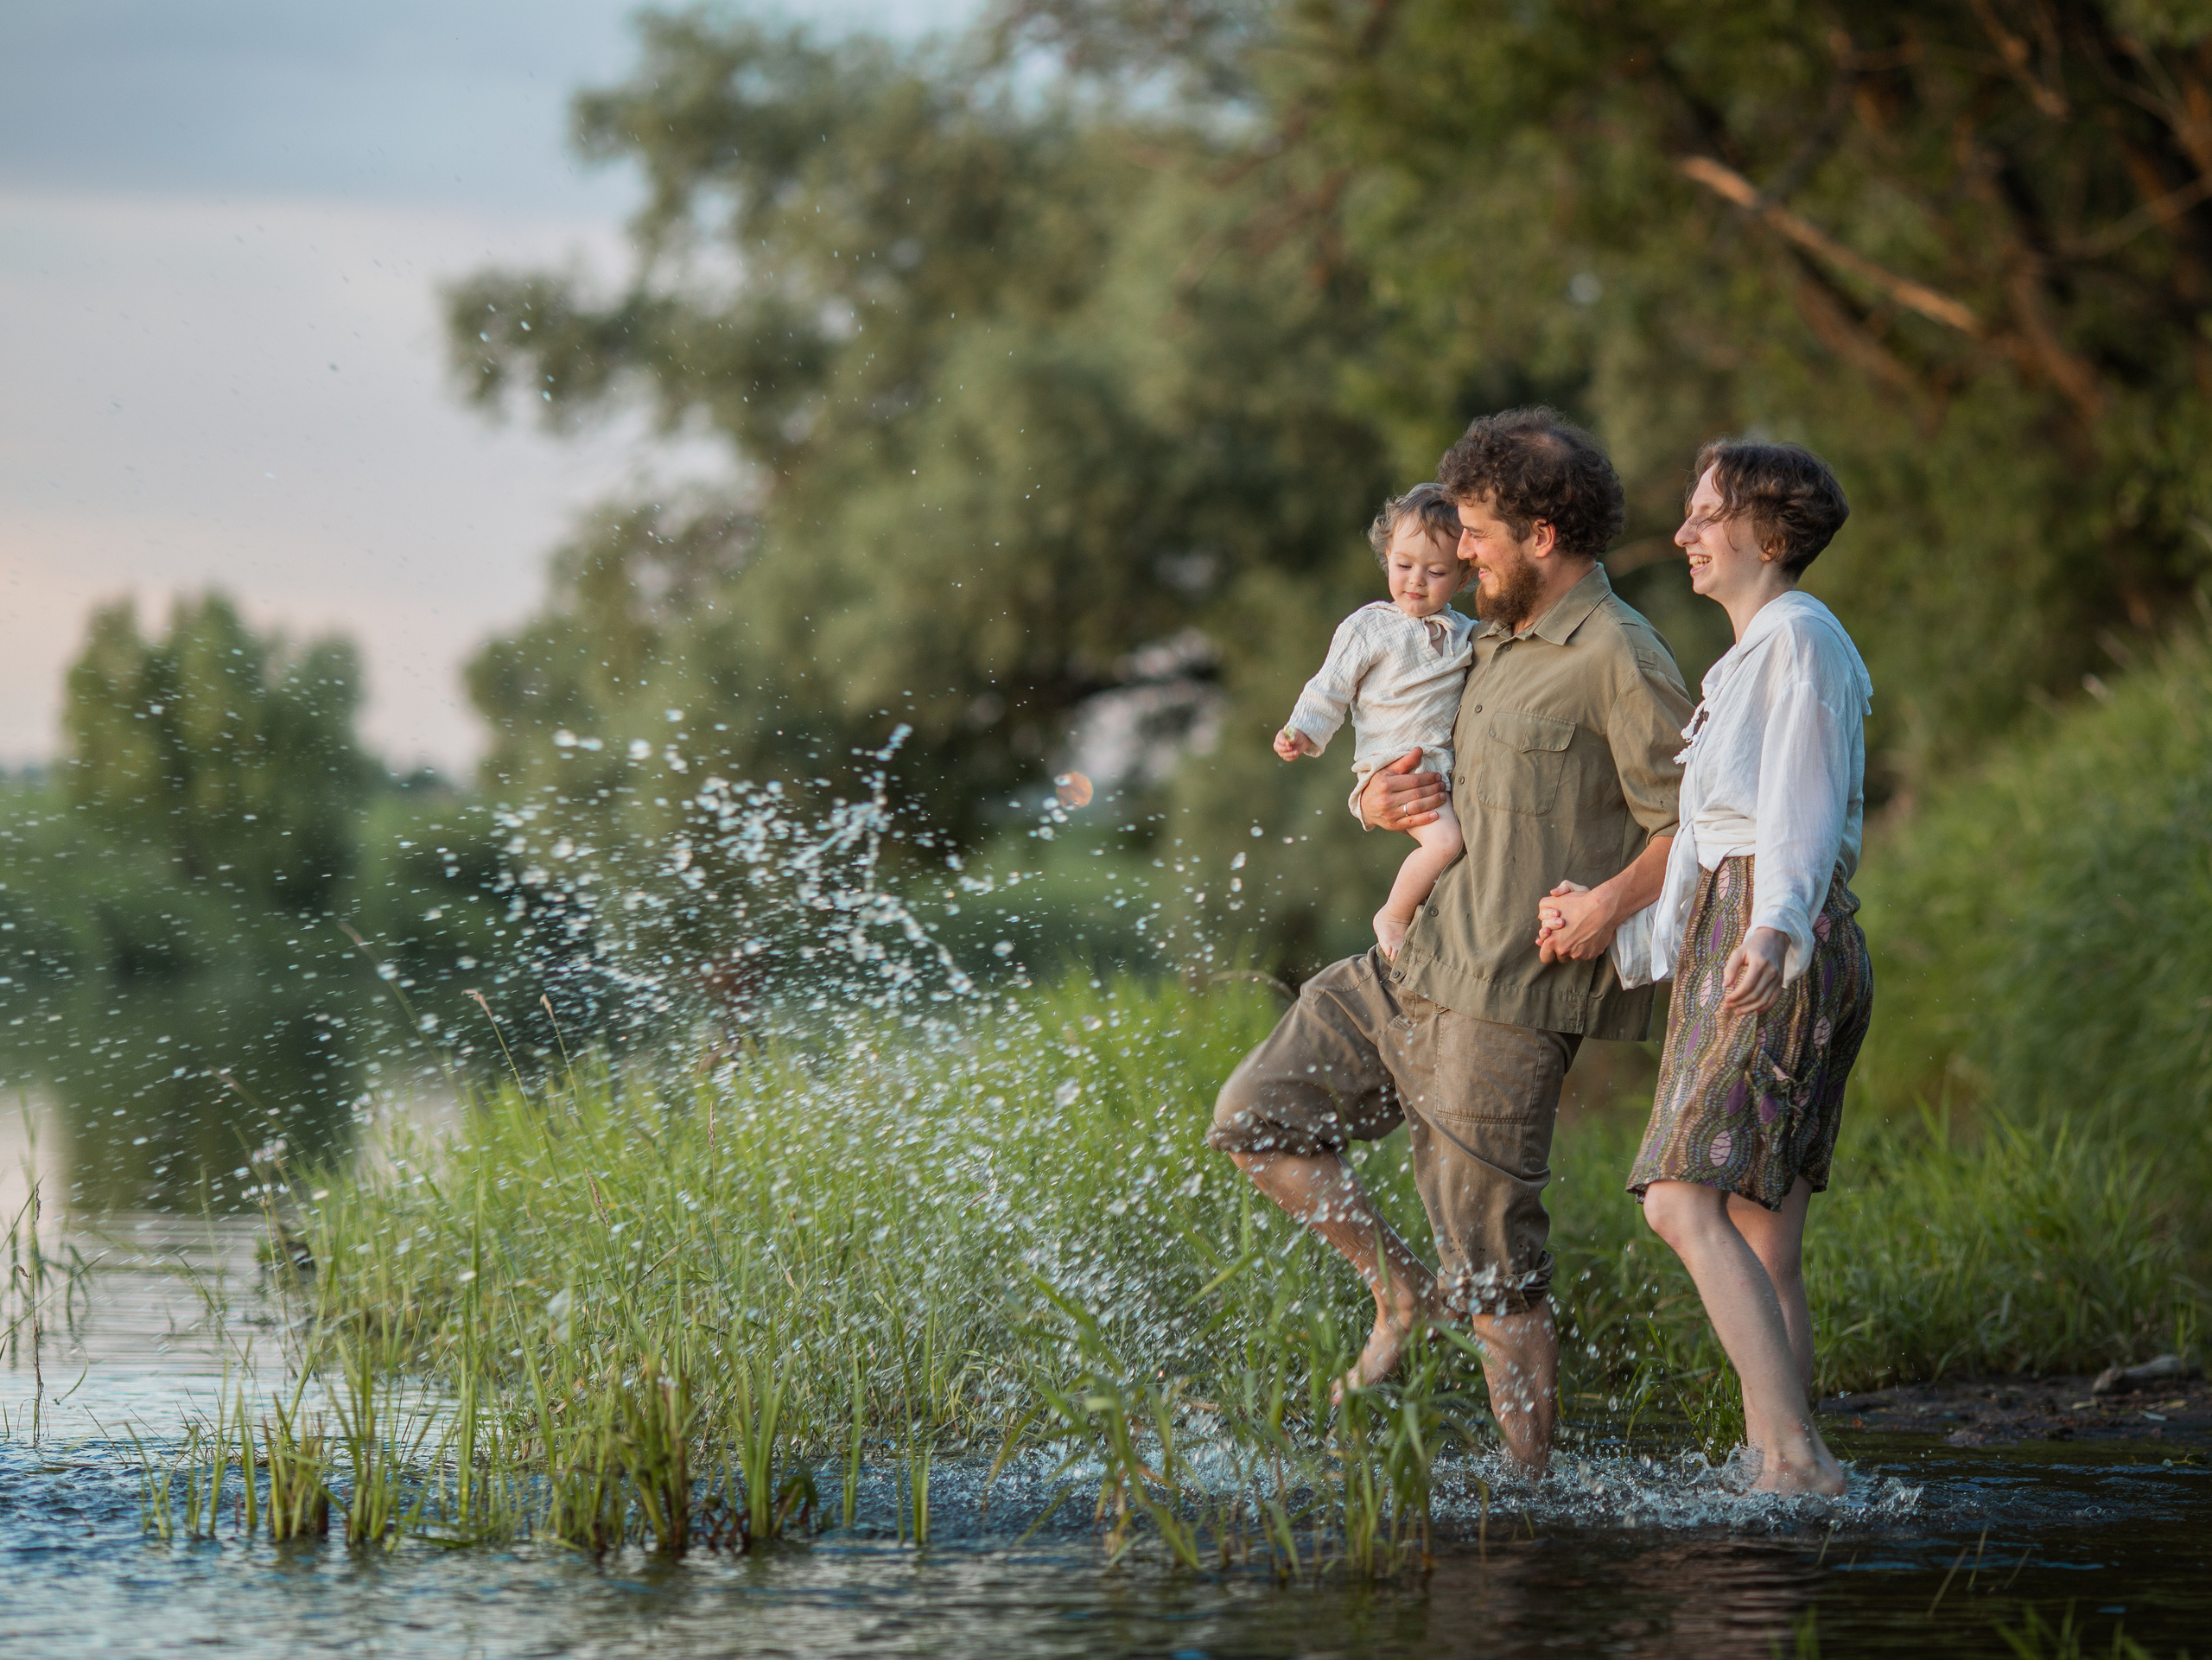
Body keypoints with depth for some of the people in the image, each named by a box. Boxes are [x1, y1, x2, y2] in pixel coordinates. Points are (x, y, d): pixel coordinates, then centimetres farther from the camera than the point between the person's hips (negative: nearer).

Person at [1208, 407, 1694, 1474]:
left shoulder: (1619, 662, -11)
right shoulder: (1498, 646, 17)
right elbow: (1425, 784, 27)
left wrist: (1615, 900, -29)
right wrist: (1382, 803, 3)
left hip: (1504, 1002, -9)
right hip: (1413, 965, 9)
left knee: (1493, 1272, -5)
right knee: (1255, 1116, 6)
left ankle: (1533, 1485, 4)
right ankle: (1400, 1291, 18)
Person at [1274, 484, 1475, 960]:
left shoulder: (1466, 635, 15)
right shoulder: (1368, 628, 1)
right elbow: (1331, 688, 3)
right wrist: (1303, 733, -10)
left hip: (1449, 768, 6)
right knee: (1445, 838, -27)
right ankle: (1393, 917, -7)